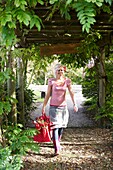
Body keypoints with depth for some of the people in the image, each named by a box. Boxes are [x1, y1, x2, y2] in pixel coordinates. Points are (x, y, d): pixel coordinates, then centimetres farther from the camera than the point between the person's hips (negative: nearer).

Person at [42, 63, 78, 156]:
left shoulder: (67, 81, 1)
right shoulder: (51, 81, -3)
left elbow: (71, 93, -7)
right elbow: (48, 94, 2)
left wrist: (74, 104, -20)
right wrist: (44, 106, 2)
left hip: (63, 106, 3)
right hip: (54, 106, -2)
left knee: (61, 126, 12)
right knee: (55, 126, -10)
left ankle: (57, 143, 34)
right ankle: (57, 149, -13)